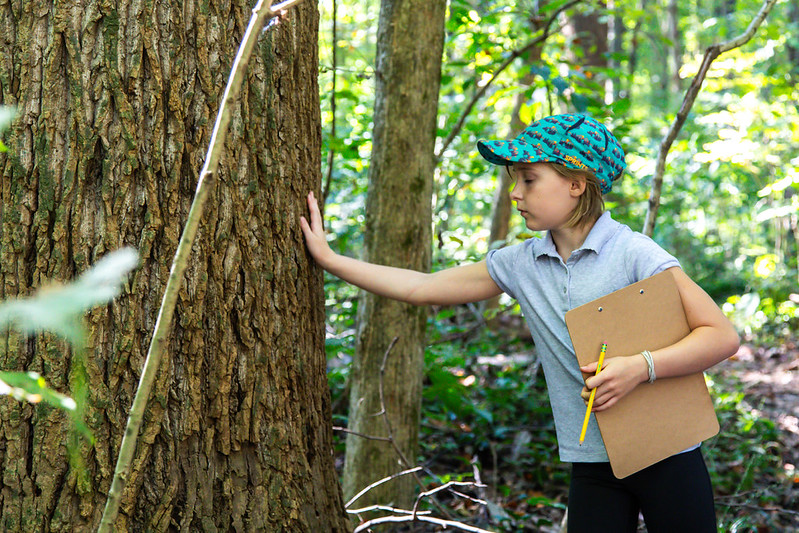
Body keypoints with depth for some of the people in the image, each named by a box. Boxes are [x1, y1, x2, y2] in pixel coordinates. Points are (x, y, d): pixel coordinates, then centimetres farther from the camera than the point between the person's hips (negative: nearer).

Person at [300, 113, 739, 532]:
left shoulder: (634, 255, -12)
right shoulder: (520, 265, 4)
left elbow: (722, 336, -13)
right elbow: (423, 288, 11)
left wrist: (642, 367, -26)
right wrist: (330, 260, 10)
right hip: (592, 468, 4)